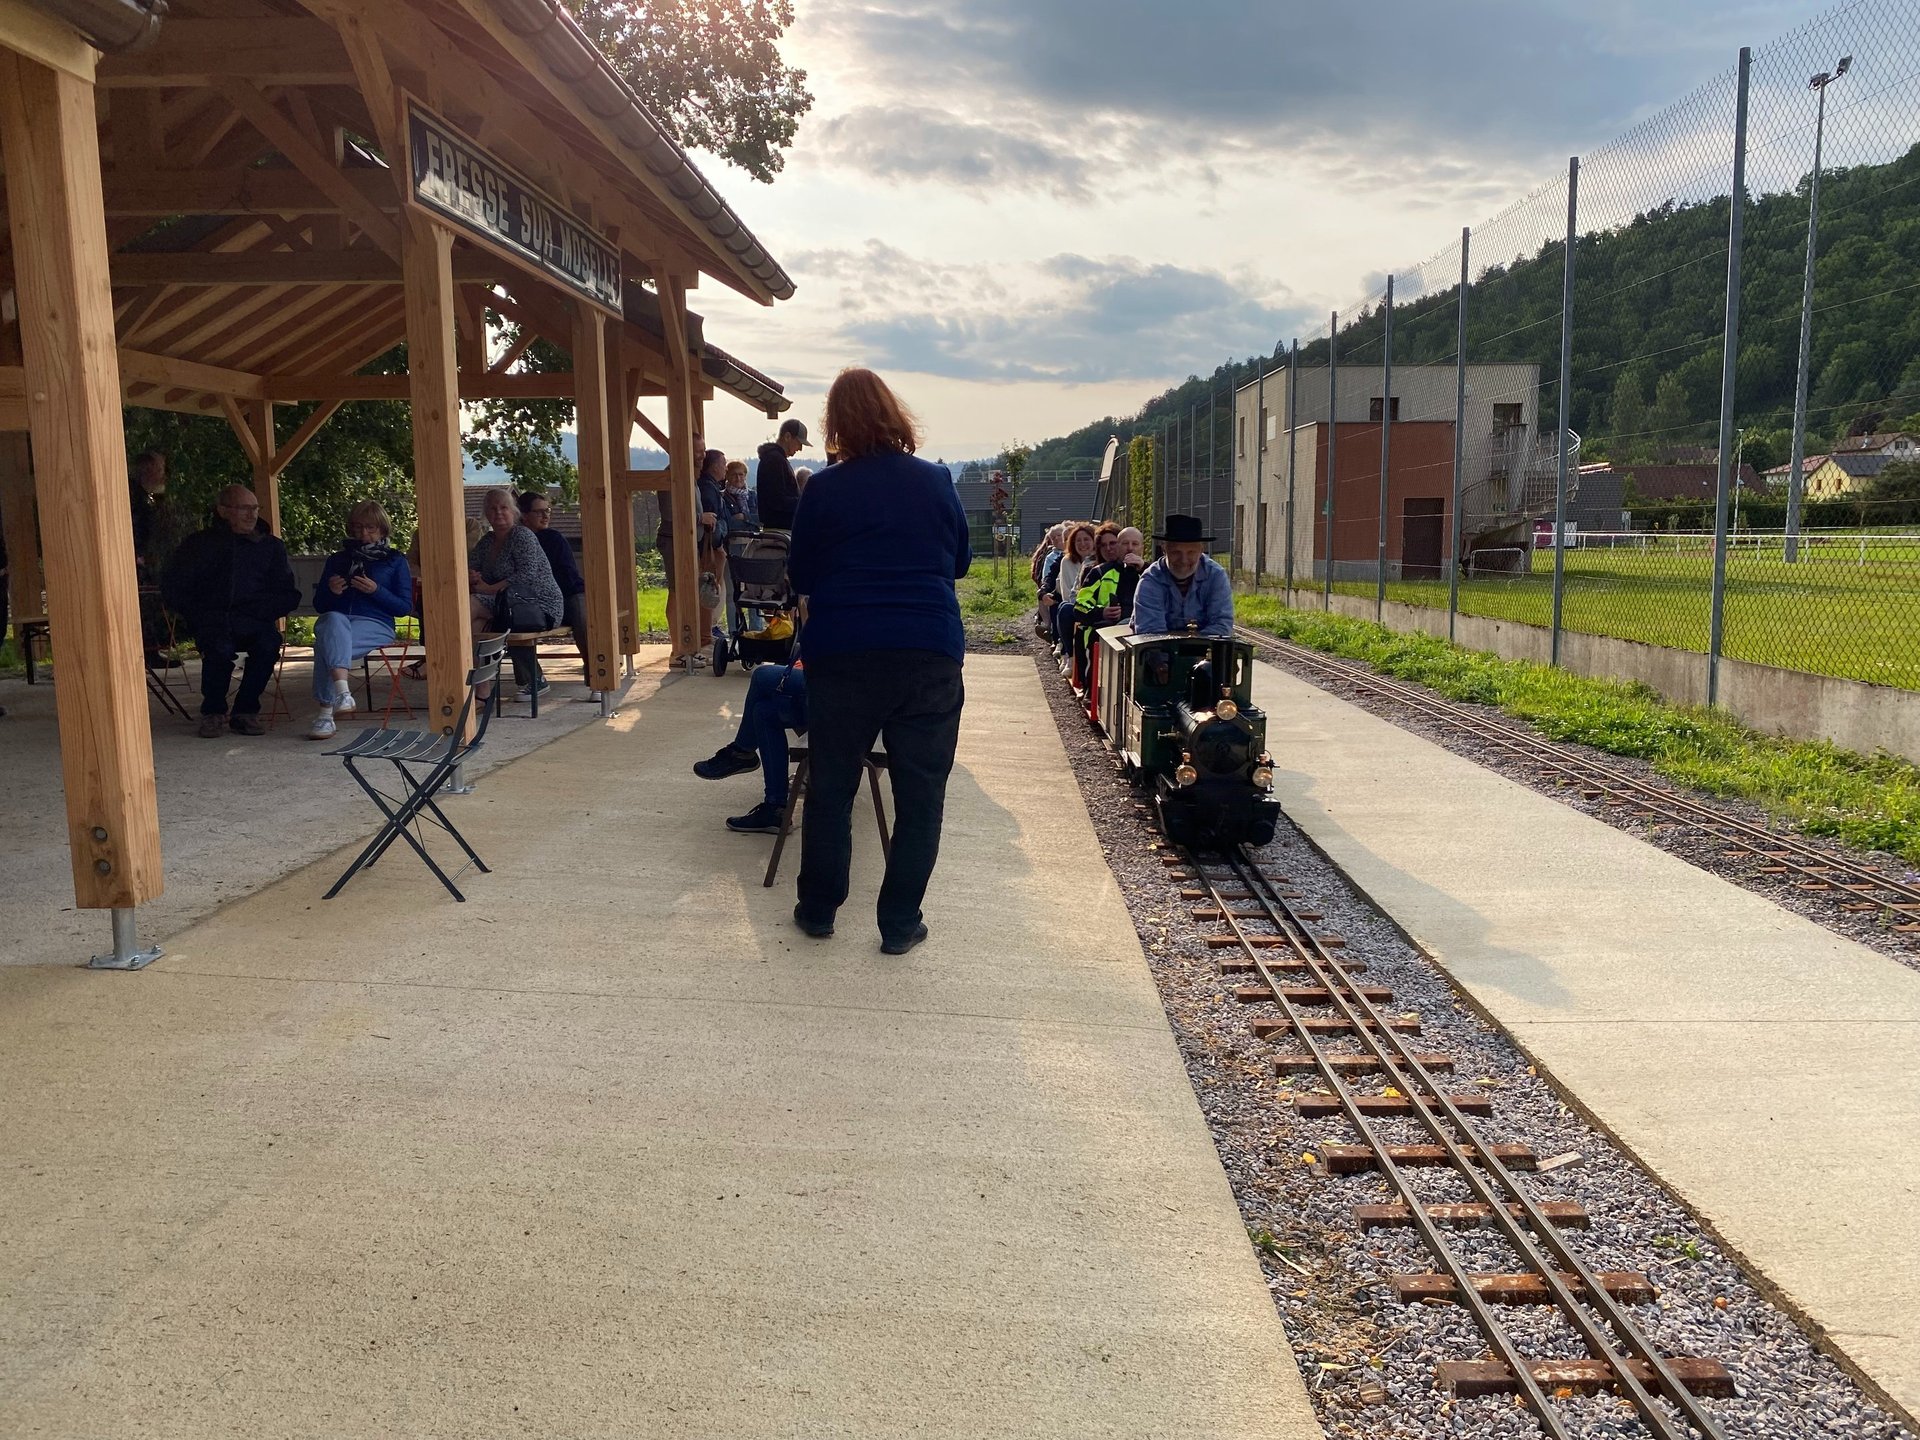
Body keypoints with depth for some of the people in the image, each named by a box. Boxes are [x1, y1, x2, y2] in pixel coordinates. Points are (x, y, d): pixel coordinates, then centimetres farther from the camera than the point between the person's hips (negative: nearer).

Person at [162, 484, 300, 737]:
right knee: (220, 648, -35)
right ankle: (213, 713, -11)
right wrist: (199, 616, -4)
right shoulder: (199, 543, 12)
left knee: (268, 643, -34)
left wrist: (260, 612, -6)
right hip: (211, 621, -1)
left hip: (254, 621, 1)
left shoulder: (271, 545, 15)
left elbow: (289, 595, 12)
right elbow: (172, 590, 12)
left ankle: (245, 711, -16)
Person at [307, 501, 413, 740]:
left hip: (375, 624, -2)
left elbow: (405, 607, 6)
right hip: (337, 620, 2)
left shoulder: (395, 561, 16)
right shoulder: (337, 559, 25)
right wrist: (331, 591, -1)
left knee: (328, 644, -35)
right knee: (334, 620, -38)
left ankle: (326, 713, -41)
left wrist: (376, 591, -10)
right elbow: (319, 605, 21)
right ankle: (342, 692, -52)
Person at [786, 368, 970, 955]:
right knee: (920, 795, 8)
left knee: (831, 787, 14)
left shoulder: (824, 490, -3)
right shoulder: (936, 481, 2)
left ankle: (818, 908, 24)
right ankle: (900, 923, 12)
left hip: (843, 657, 0)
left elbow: (800, 577, 7)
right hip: (930, 655, 1)